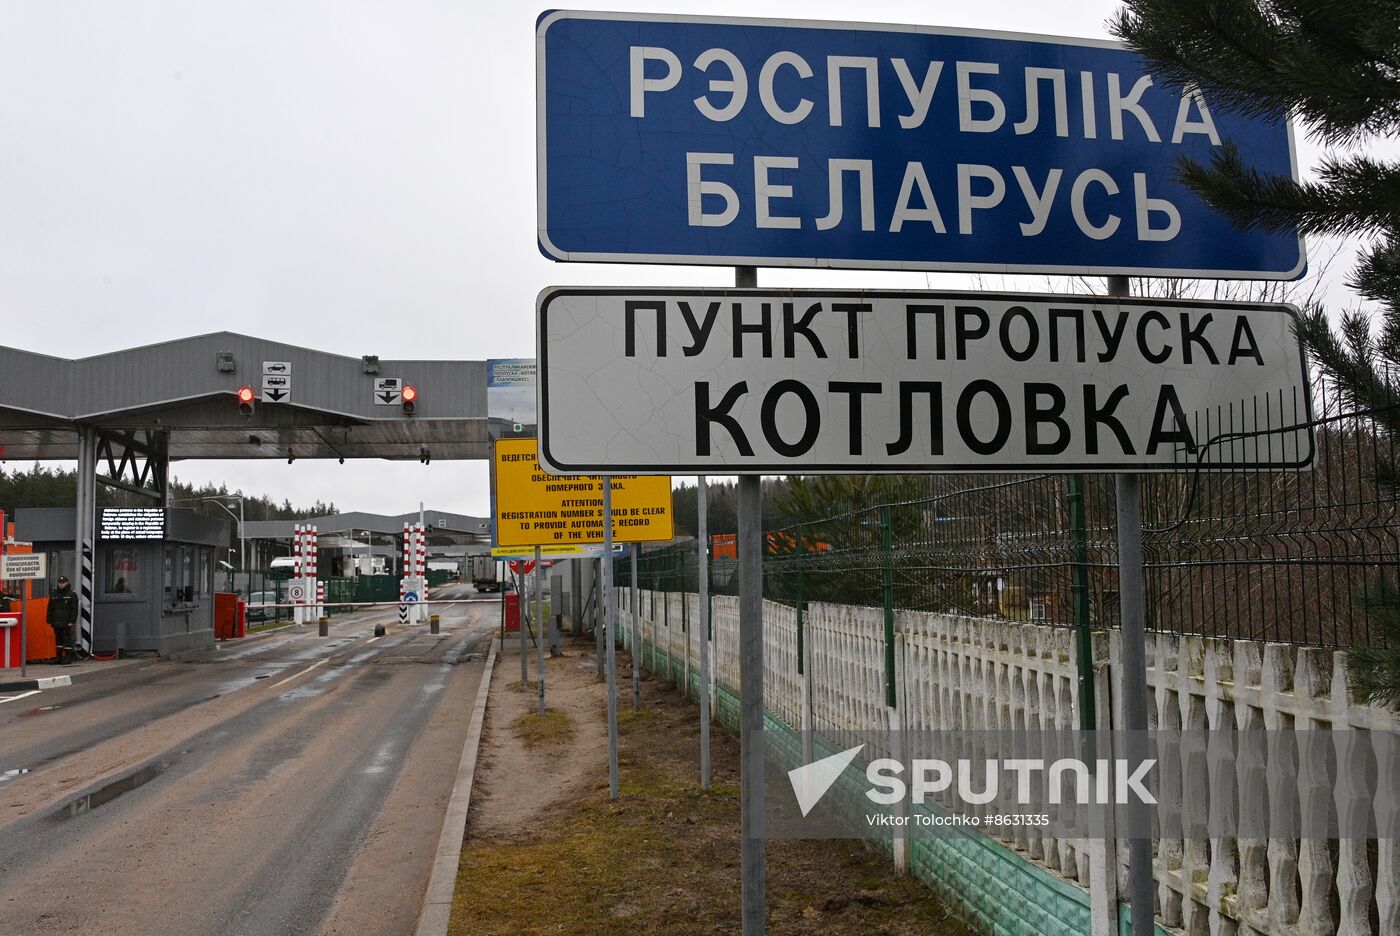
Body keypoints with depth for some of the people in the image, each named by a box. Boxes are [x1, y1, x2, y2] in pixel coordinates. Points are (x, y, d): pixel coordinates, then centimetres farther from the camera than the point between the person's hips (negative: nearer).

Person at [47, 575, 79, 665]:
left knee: (67, 639, -5)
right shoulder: (54, 594, 14)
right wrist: (49, 620, 9)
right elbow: (50, 608, 16)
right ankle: (59, 657, 16)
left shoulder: (72, 594, -2)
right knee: (58, 639, 10)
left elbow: (74, 609, -7)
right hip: (56, 622, 5)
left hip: (66, 623, -5)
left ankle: (68, 657, -2)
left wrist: (71, 621, -14)